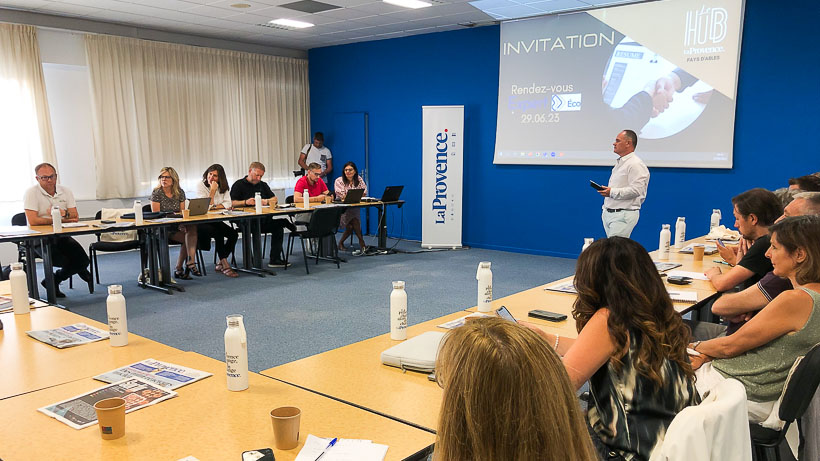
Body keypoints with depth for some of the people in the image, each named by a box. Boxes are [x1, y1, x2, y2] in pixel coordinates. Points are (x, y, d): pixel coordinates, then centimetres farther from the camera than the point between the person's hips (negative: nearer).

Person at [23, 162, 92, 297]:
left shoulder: (65, 191, 7)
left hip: (62, 236, 5)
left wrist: (64, 213, -21)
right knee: (66, 262, -26)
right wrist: (60, 220, -16)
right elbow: (32, 221, -19)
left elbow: (75, 217, 2)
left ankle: (52, 281, 16)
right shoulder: (32, 193, -8)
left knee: (83, 261, -13)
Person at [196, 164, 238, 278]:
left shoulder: (223, 187, 7)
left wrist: (214, 207, -16)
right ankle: (225, 265, -22)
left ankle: (220, 263, -3)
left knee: (234, 233, -17)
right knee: (218, 234, -32)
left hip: (216, 221, 5)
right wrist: (212, 190, -17)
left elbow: (228, 204, -3)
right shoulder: (200, 186, -7)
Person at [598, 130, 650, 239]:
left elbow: (636, 190, -22)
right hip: (609, 213, 10)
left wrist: (612, 192, -21)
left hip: (623, 215, -10)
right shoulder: (619, 163, 20)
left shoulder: (636, 164, -12)